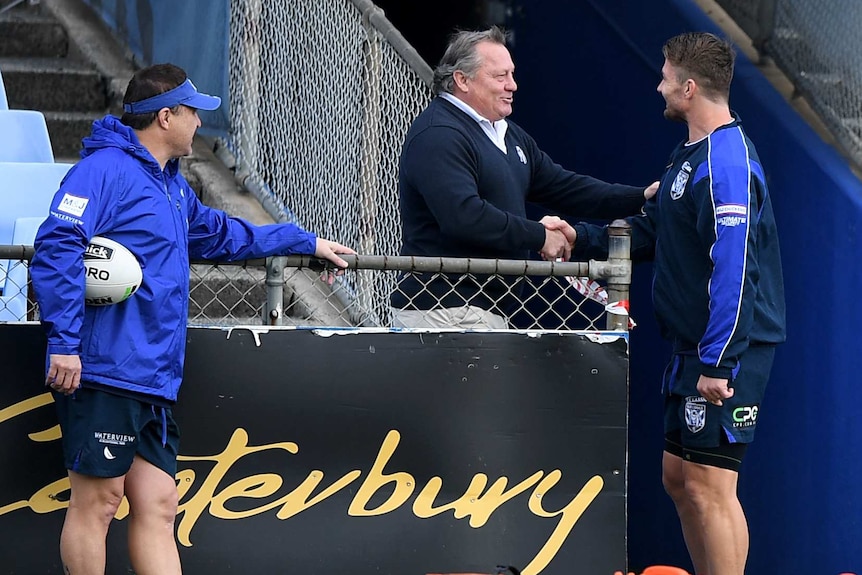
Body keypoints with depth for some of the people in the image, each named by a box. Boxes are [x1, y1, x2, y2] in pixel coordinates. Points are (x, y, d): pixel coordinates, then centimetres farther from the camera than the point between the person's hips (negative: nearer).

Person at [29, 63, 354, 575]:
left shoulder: (172, 186, 24)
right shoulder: (105, 170, -8)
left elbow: (219, 233, 42)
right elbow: (57, 246, -19)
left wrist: (306, 242, 47)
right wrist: (64, 341, -24)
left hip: (155, 383, 9)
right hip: (106, 374, -9)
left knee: (157, 508, 4)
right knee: (98, 500, -5)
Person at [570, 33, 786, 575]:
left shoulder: (727, 164, -19)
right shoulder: (693, 155, 15)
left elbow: (733, 270, -24)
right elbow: (649, 233, 25)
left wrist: (717, 363, -25)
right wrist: (579, 237, 16)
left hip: (725, 354, -11)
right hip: (695, 348, 11)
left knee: (709, 487, -9)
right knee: (679, 478, 15)